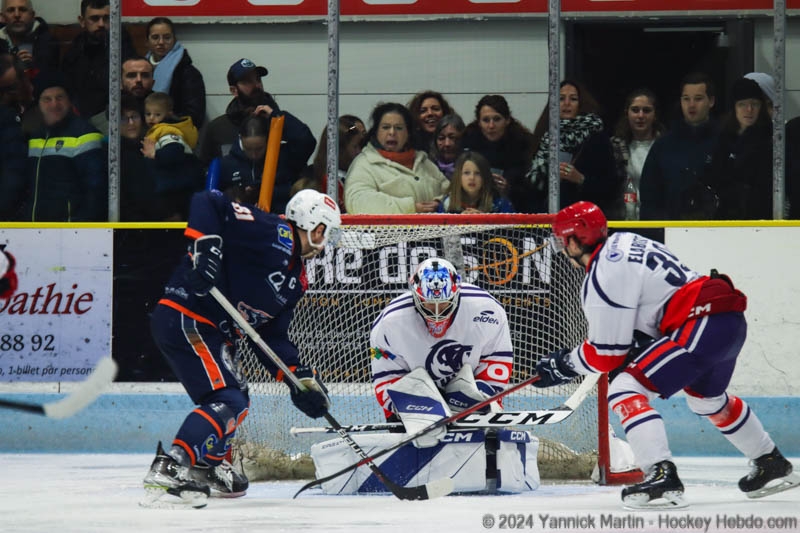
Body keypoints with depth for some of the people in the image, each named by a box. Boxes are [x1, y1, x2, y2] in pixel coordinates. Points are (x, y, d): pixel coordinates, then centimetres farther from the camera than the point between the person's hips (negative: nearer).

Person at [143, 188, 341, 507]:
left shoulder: (296, 279, 17)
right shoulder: (273, 235, -11)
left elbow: (271, 336, 17)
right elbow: (207, 202, -17)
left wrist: (298, 375, 6)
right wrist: (205, 245, -29)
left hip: (212, 332, 10)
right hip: (184, 321, -10)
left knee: (236, 402, 23)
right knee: (227, 400, -19)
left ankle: (206, 466, 39)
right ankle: (168, 469, -28)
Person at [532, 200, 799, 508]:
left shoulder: (602, 278, -12)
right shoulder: (623, 241, 15)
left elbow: (606, 356, -8)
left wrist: (563, 365, 8)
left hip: (701, 329, -10)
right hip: (731, 320, 10)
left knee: (626, 391, -11)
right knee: (706, 397, 35)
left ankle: (662, 478, -24)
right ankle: (772, 465, 48)